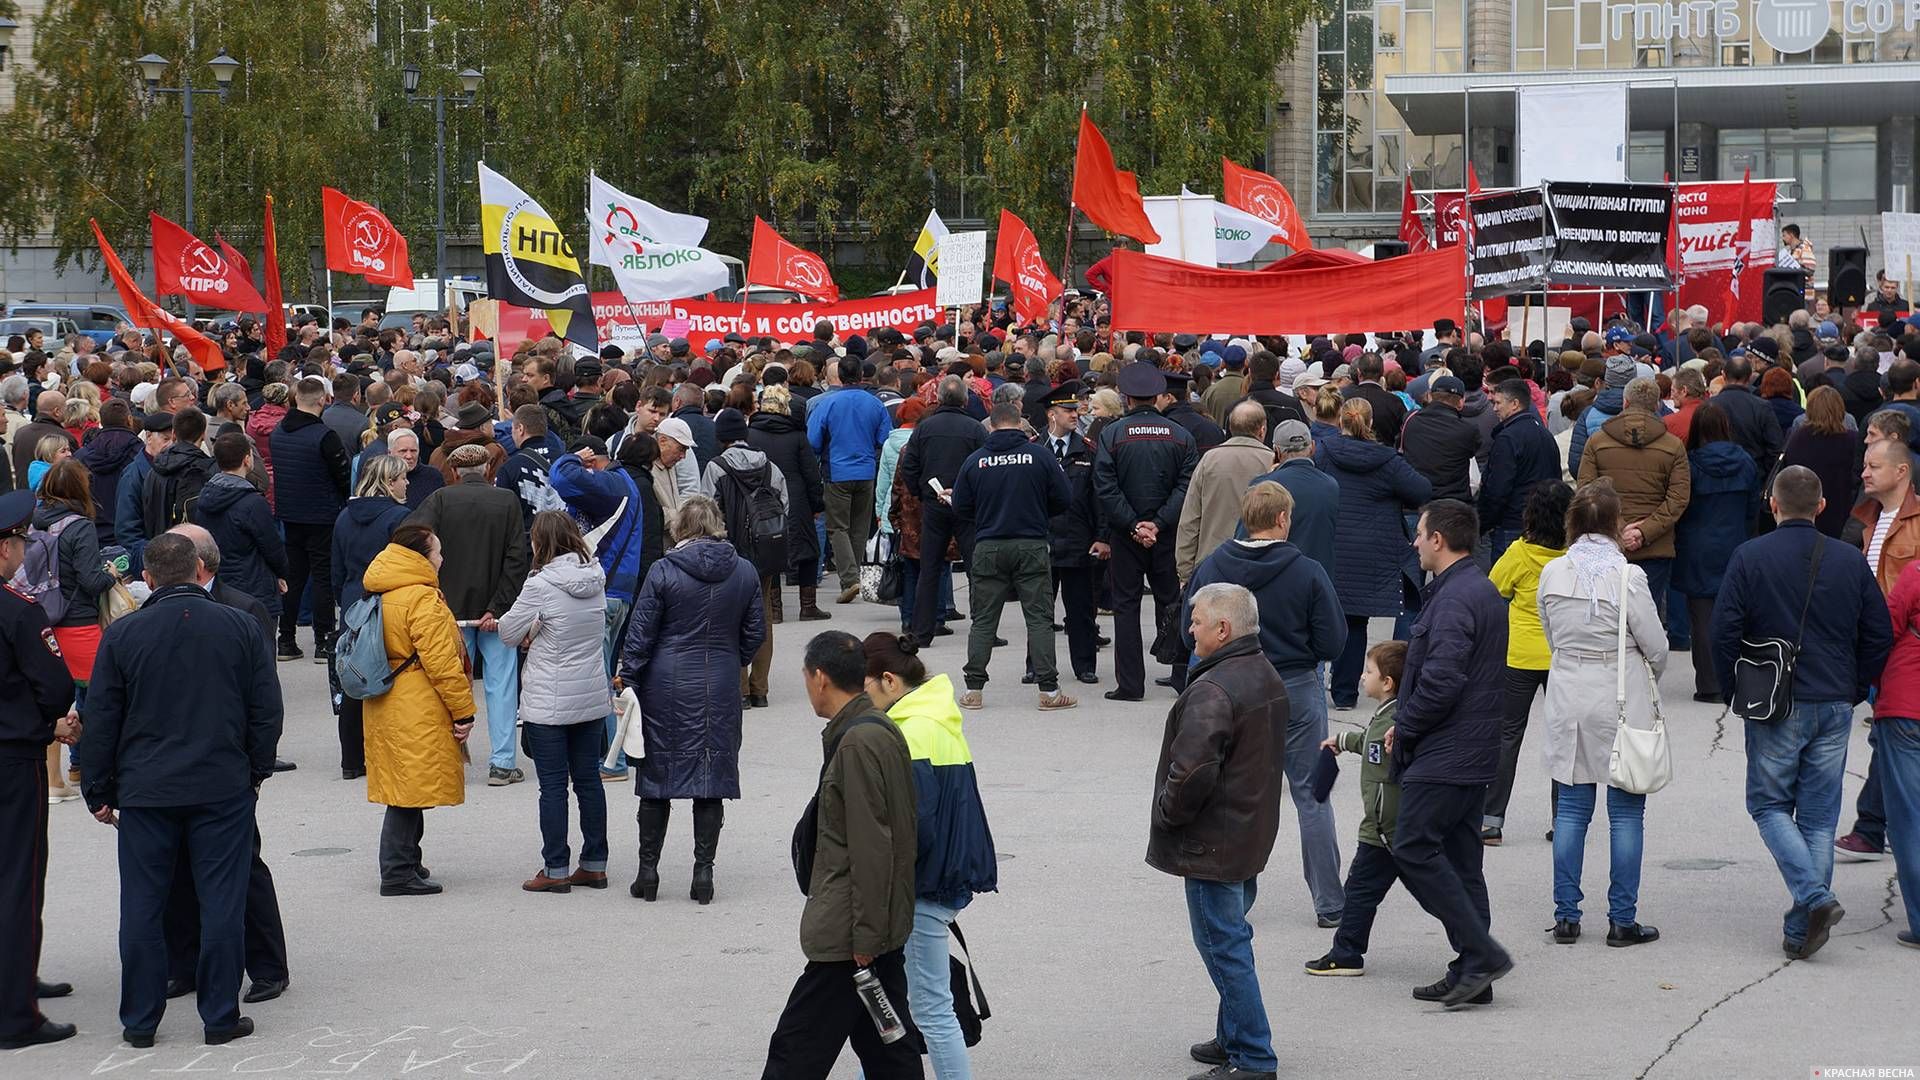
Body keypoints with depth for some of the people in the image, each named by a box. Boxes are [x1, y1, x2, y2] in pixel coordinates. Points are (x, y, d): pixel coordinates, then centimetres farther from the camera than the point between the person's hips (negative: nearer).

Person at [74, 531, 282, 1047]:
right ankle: (220, 1017, 8)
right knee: (222, 903, 5)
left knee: (142, 908, 7)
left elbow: (99, 721, 1)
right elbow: (266, 710, 4)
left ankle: (140, 1020, 12)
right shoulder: (240, 628, -1)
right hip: (223, 790, 0)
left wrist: (98, 791, 10)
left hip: (144, 792, 0)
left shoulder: (121, 635, -3)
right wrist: (256, 772, 17)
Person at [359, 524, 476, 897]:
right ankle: (398, 873, -4)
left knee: (405, 789, 16)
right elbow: (440, 662, -19)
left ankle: (406, 864, 24)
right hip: (417, 713, -10)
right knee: (410, 789, -5)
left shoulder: (381, 595, 14)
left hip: (386, 708, 10)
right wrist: (463, 710, -12)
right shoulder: (423, 599, -16)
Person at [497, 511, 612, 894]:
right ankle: (594, 864, 17)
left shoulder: (540, 585, -17)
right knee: (588, 779, 12)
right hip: (592, 697, 6)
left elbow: (508, 633, -8)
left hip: (549, 702, -6)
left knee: (553, 784, 1)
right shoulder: (595, 579, 2)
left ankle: (556, 870, 4)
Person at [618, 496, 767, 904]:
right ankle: (703, 872, 6)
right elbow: (755, 633, 8)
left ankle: (648, 871, 10)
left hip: (667, 688, -2)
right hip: (721, 690, 2)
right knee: (712, 779, 7)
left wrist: (628, 684, 0)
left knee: (657, 776, 8)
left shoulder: (663, 572, -9)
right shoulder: (745, 572, 0)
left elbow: (640, 635, -7)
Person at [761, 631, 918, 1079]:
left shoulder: (858, 743, -18)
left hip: (848, 934, -10)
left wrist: (864, 936, -19)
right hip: (885, 926, 10)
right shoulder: (883, 731, 13)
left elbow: (871, 847, -22)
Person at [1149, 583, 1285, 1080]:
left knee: (1224, 946, -3)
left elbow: (1192, 772, -30)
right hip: (1252, 834, 10)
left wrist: (1166, 814, -11)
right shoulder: (1269, 678, 9)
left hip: (1213, 845, -10)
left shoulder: (1213, 691, -24)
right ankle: (1234, 1038, 31)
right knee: (1231, 940, 20)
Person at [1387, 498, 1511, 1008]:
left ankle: (1481, 954, -10)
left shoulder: (1454, 598, -18)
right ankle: (1473, 971, 13)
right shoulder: (1484, 591, 16)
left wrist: (1403, 728, -11)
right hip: (1476, 753, 10)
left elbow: (1440, 680, -25)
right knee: (1460, 858, 12)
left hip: (1443, 756, -10)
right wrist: (1408, 724, 15)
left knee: (1414, 850, -7)